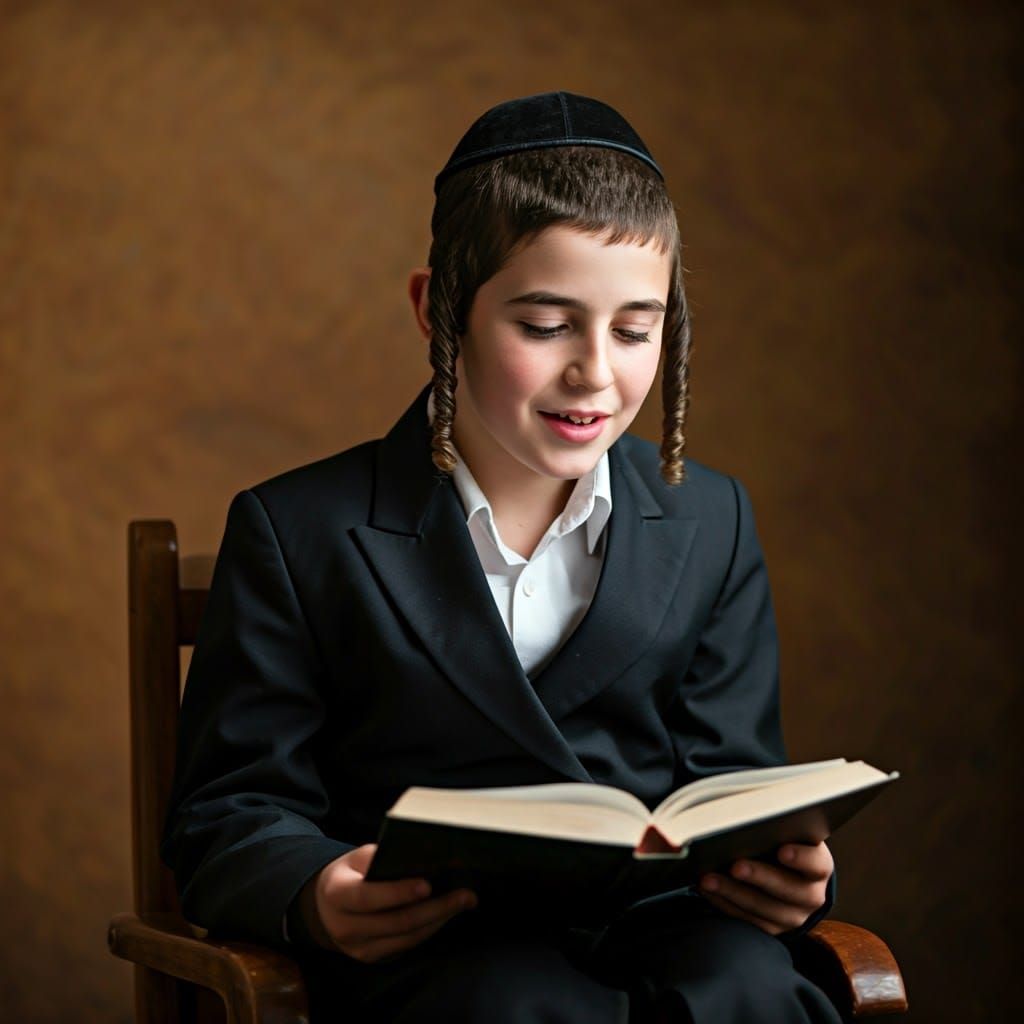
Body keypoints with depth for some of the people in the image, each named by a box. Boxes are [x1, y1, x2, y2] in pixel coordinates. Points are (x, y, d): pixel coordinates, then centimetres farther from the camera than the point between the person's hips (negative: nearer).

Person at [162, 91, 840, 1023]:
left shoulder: (711, 524, 15)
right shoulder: (300, 531, 4)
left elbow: (730, 781, 16)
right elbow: (232, 815, 3)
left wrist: (781, 873, -10)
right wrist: (315, 898, -22)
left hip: (660, 921, 4)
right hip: (428, 941, -3)